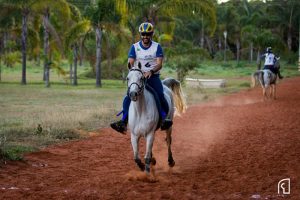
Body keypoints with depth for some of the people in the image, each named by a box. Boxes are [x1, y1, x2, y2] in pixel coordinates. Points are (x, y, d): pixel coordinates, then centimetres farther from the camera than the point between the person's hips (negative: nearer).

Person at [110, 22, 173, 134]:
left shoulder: (157, 47, 2)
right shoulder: (135, 47, 6)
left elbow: (159, 64, -8)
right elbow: (130, 63, -1)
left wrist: (151, 71, -28)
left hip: (153, 77, -1)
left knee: (160, 95, -26)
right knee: (128, 96, -18)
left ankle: (164, 118, -17)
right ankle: (123, 121, -19)